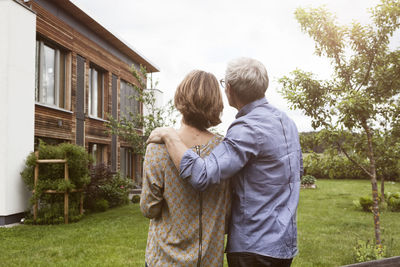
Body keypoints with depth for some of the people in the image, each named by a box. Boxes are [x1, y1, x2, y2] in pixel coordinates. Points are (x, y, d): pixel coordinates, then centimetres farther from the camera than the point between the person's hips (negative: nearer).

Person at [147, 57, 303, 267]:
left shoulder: (249, 128, -23)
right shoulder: (287, 121, 7)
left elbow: (201, 175, -33)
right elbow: (298, 169, 20)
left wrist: (169, 135, -20)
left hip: (254, 246, -9)